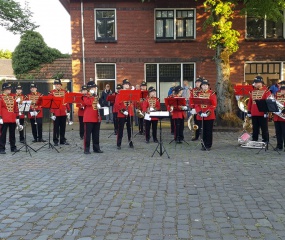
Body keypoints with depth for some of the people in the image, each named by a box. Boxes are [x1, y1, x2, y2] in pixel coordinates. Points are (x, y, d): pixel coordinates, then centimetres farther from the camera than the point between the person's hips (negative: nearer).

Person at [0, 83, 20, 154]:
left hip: (13, 119, 5)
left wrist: (17, 117, 8)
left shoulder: (12, 97, 12)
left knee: (12, 134, 12)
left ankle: (13, 147, 21)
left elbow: (16, 108, 12)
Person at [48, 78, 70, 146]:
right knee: (56, 127, 3)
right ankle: (55, 141, 11)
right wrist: (52, 113, -10)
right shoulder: (52, 92, -2)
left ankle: (63, 140, 20)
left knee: (63, 127, 10)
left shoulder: (64, 92, 6)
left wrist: (68, 111, 6)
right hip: (56, 113, -3)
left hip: (63, 112, 3)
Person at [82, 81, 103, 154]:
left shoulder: (96, 97, 19)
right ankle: (86, 149, 2)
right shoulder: (86, 97, -3)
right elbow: (88, 103, -22)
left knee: (96, 134, 10)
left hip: (97, 118, 7)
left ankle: (96, 148, 17)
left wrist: (99, 106, 7)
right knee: (87, 134, -3)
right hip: (88, 119, -7)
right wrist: (93, 96, -13)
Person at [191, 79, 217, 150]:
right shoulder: (198, 94, 8)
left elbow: (214, 105, -7)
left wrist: (208, 112, -17)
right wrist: (200, 112, -10)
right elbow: (196, 104, 4)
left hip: (209, 116, -2)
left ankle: (208, 145, 11)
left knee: (209, 131, 2)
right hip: (200, 116, 3)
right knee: (203, 131, 7)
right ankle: (203, 145, 16)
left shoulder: (212, 93, -1)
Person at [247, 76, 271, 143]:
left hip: (262, 114, -5)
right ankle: (254, 140, 20)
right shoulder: (252, 91, 11)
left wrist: (266, 112, -15)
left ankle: (265, 141, 11)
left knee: (264, 128, 3)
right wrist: (249, 111, 9)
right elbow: (250, 102, 13)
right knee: (255, 129, 12)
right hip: (254, 114, 5)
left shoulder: (266, 91, -4)